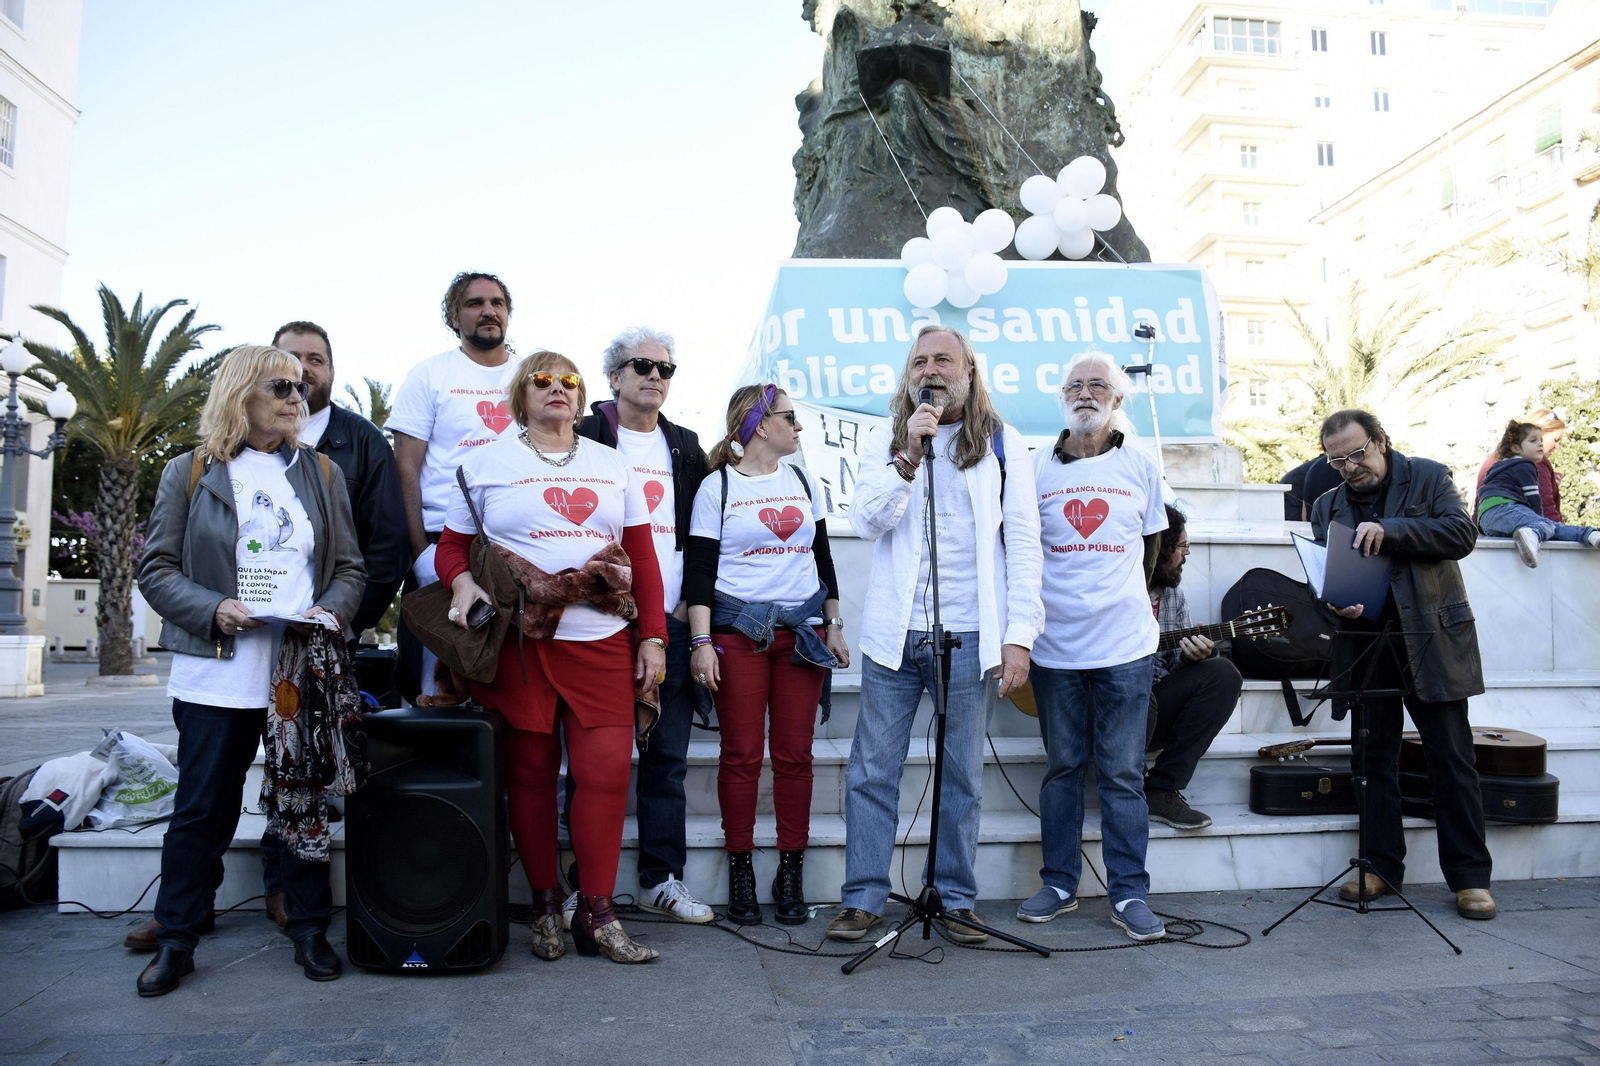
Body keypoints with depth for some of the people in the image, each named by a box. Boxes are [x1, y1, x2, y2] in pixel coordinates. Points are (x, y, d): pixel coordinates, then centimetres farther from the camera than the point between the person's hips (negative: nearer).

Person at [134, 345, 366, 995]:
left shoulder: (320, 474, 12)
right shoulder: (191, 473, 6)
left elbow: (350, 568, 12)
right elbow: (157, 568, 2)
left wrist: (331, 610, -7)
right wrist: (212, 610, -14)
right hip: (217, 673, -2)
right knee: (202, 807, 4)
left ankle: (309, 930, 20)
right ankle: (176, 939, 20)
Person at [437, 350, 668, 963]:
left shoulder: (612, 465, 16)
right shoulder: (487, 462, 11)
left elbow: (643, 557, 13)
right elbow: (451, 544, 10)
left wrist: (654, 637, 5)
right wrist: (460, 580, -13)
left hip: (602, 641, 2)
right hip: (519, 640, -1)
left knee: (606, 770, -6)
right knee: (530, 773, 3)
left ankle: (597, 915, 5)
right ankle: (545, 908, 18)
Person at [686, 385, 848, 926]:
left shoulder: (801, 482, 16)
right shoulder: (718, 486, 1)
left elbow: (823, 558, 20)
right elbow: (699, 570, -3)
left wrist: (834, 626, 15)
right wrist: (702, 642, -11)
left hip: (802, 630, 4)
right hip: (738, 631, -4)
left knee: (795, 754, 3)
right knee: (742, 754, -1)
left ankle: (790, 873, 12)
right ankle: (740, 874, 11)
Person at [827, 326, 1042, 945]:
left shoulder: (1003, 444, 6)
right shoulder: (885, 442, 10)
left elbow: (1023, 542, 2)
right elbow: (866, 523, -3)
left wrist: (1019, 635, -6)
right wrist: (909, 454, -14)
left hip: (970, 637, -1)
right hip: (895, 634, 1)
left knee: (963, 776, 8)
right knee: (871, 772, 3)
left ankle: (956, 899, 21)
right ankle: (864, 897, 15)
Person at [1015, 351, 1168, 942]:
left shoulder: (1140, 465, 8)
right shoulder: (1035, 466, 4)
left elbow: (1149, 543, 17)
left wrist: (1124, 598, 12)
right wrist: (1051, 601, 2)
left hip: (1124, 645, 0)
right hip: (1055, 645, 0)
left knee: (1122, 772, 2)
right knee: (1062, 767, 9)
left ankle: (1129, 893, 12)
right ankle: (1059, 884, 21)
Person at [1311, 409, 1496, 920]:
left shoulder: (1428, 477, 3)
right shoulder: (1327, 506, 12)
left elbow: (1460, 533, -10)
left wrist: (1389, 530, -20)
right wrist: (1335, 604, -11)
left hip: (1432, 641, -3)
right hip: (1366, 643, 3)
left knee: (1451, 758, 0)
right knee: (1376, 758, 8)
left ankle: (1469, 877, 10)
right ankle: (1382, 867, 18)